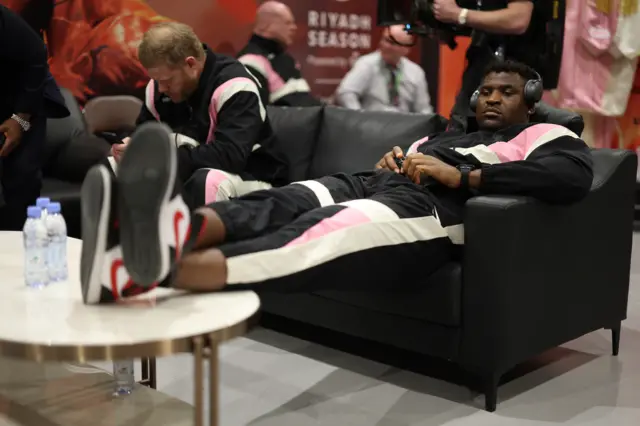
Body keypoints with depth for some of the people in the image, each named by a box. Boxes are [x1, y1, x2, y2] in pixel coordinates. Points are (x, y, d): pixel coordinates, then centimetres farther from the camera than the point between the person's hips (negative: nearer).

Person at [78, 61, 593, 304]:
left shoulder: (542, 137, 19)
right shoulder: (445, 134, 41)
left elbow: (575, 175, -5)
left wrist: (464, 176, -10)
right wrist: (389, 158, 10)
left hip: (426, 207, -6)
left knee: (318, 235, -37)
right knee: (279, 205, -28)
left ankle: (167, 267, -65)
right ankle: (172, 235, -61)